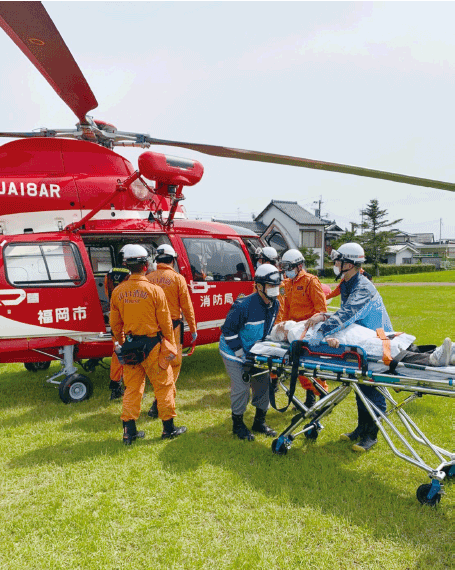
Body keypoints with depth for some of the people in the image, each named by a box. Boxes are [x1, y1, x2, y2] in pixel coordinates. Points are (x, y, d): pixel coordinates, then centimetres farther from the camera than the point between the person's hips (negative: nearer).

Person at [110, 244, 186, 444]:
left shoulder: (118, 291, -1)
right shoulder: (155, 290, -13)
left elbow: (115, 324, 7)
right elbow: (165, 322, -8)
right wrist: (170, 346, 3)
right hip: (153, 345, -4)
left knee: (132, 388, 14)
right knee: (164, 385, 10)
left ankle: (129, 431, 19)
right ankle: (168, 428, 20)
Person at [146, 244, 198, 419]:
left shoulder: (148, 278, 2)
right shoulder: (177, 278, -6)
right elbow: (186, 306, -4)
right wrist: (193, 328, 4)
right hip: (172, 326, -4)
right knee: (173, 363, 6)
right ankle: (160, 403, 2)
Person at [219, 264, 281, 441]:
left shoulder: (274, 305, -5)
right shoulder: (244, 306, -29)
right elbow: (228, 330, -21)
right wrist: (241, 353, -20)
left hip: (255, 351, 7)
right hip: (234, 352, -7)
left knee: (263, 383, 7)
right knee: (241, 388, -8)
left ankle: (259, 423, 25)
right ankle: (238, 425, 14)